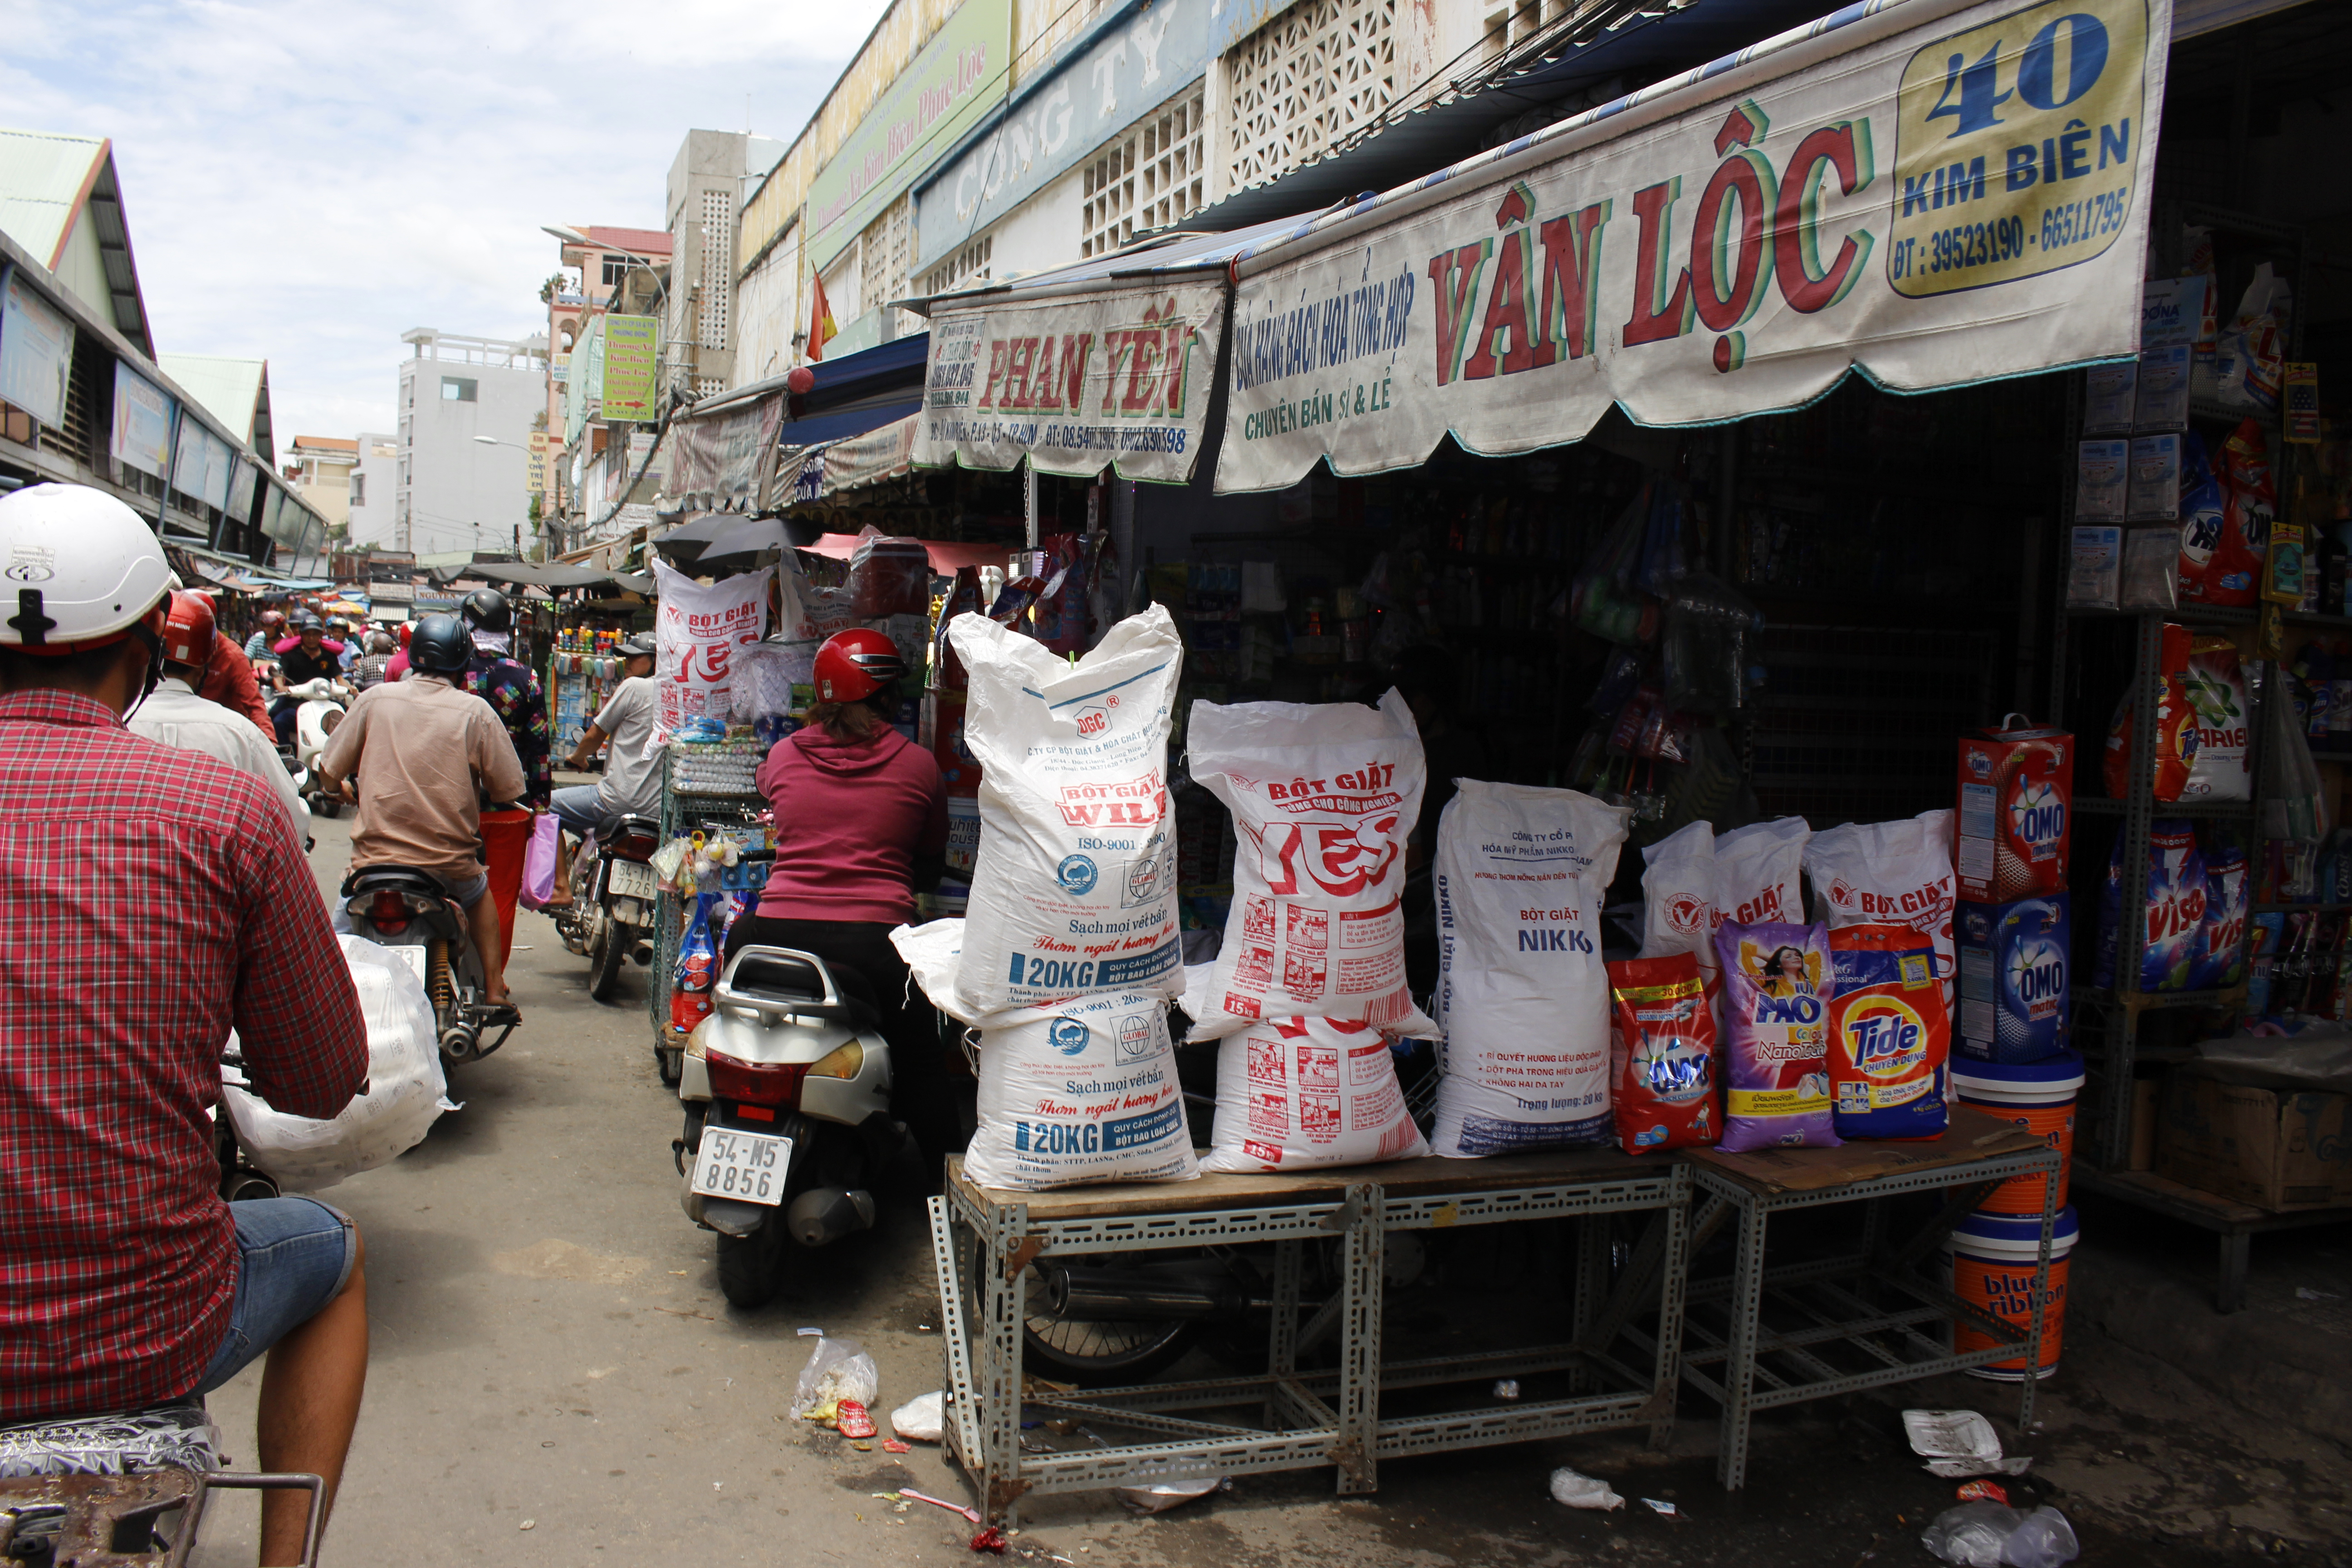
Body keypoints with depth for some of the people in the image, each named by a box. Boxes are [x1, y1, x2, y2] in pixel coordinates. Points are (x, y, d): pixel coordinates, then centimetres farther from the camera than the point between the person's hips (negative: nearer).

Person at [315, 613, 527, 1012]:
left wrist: (349, 792, 27)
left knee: (342, 919, 30)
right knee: (480, 890, 32)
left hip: (375, 856, 1)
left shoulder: (375, 699, -1)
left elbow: (329, 772, 4)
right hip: (448, 865, 0)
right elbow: (508, 788, -3)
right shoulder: (475, 712, -6)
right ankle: (494, 986, 27)